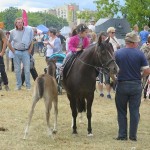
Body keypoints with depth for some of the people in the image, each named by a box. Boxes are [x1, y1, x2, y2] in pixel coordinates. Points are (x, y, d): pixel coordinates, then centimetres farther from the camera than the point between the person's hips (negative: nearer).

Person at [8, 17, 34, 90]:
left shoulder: (29, 30, -3)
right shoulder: (13, 32, 0)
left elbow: (31, 41, 4)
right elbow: (9, 42, 11)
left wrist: (29, 50, -1)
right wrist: (13, 51, 3)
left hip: (25, 52, -1)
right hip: (16, 52, 1)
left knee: (27, 70, -2)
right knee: (17, 70, 6)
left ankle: (28, 86, 4)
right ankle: (18, 85, 14)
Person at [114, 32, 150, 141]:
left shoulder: (117, 53, -3)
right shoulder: (140, 54, -8)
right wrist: (140, 75, 10)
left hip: (122, 85, 1)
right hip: (136, 85, -1)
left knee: (121, 111, 10)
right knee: (134, 111, 7)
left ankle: (122, 135, 9)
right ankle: (133, 135, 9)